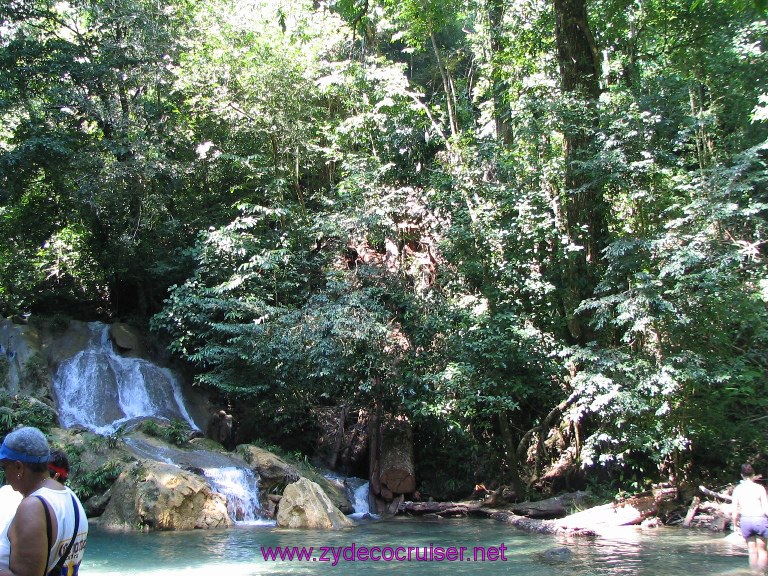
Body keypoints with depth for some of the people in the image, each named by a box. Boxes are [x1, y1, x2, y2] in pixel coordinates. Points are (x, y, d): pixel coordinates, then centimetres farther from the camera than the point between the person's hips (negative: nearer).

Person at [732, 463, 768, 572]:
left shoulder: (737, 489, -1)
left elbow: (735, 510, 1)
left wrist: (735, 523, 13)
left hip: (745, 520, 2)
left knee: (752, 550, 12)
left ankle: (755, 572, 16)